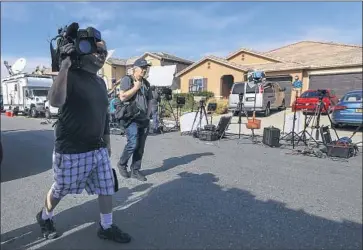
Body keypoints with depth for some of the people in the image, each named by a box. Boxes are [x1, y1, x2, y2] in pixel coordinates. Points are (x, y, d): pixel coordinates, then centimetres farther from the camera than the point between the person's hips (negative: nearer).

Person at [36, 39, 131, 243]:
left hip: (98, 149, 6)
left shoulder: (101, 82, 11)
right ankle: (45, 217, 45)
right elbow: (55, 101, -31)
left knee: (107, 187, 8)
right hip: (71, 150, -6)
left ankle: (107, 227, 27)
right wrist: (65, 65, -31)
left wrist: (107, 142, 18)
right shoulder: (71, 75, -12)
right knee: (60, 190, 15)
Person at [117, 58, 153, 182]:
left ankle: (135, 170, 16)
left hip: (144, 119, 6)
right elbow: (122, 97, -13)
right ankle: (122, 164, 12)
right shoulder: (127, 79, -2)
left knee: (140, 147, 5)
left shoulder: (146, 83, 17)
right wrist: (136, 87, -10)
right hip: (131, 118, -6)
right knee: (133, 143, -13)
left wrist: (148, 115, 11)